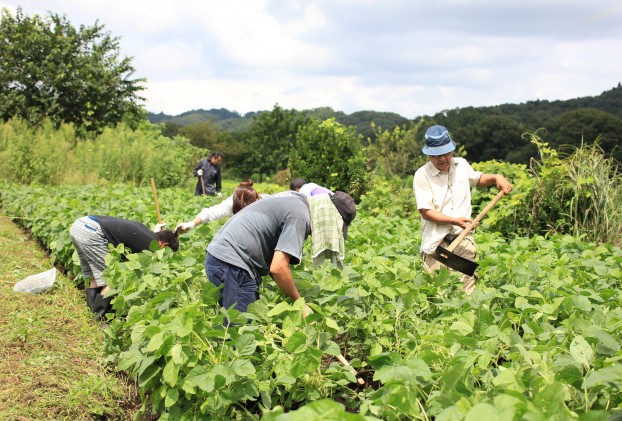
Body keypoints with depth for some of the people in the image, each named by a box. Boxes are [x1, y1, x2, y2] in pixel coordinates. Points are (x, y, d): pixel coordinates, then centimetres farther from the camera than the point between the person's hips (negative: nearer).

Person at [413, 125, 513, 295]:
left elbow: (478, 179, 30)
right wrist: (455, 220, -21)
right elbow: (426, 211, -13)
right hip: (436, 242, -3)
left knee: (467, 286, 0)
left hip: (463, 238, 4)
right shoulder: (422, 175, -8)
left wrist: (497, 178, 10)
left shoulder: (462, 165, 8)